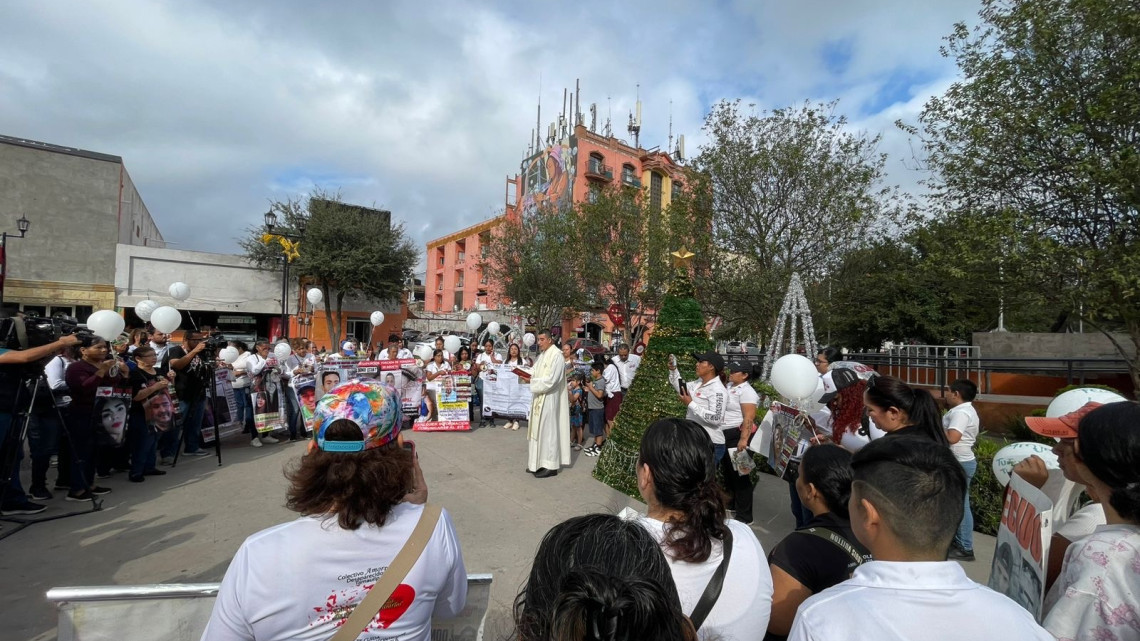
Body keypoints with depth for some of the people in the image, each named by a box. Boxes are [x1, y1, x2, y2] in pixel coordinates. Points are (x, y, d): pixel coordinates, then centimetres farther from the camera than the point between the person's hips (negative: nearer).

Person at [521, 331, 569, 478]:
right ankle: (539, 462, 21)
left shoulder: (556, 355, -15)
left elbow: (550, 380, -21)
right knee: (539, 430, 12)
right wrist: (529, 375, -1)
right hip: (539, 397, 9)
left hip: (549, 399, -9)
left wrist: (532, 380, -17)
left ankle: (551, 465, 5)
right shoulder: (542, 355, 13)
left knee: (548, 430, -3)